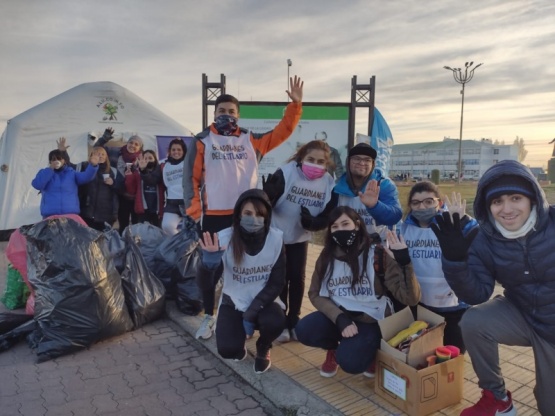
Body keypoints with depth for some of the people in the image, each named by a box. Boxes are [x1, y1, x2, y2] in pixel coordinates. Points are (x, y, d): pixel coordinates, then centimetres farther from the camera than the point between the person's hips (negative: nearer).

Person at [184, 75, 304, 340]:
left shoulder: (250, 140, 8)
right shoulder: (202, 141, 1)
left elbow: (281, 132, 9)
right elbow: (191, 177, -1)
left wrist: (295, 104, 0)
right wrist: (194, 211, -9)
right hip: (213, 216, -2)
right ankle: (209, 317, 24)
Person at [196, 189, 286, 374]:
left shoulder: (276, 238, -16)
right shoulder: (224, 238, -19)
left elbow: (277, 283, -10)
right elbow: (204, 283, -20)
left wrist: (252, 313, -19)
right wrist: (209, 263, -42)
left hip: (263, 302, 1)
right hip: (233, 303, 0)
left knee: (275, 322, -31)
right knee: (228, 350, -23)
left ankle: (263, 349, 7)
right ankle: (239, 344, 18)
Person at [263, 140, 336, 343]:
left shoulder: (329, 183, -9)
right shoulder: (286, 172, -21)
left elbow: (328, 215, -7)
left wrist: (312, 222, -27)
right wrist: (267, 193, -47)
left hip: (300, 237, 3)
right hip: (276, 234, -3)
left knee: (297, 278, 7)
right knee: (280, 278, 3)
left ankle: (293, 321, 24)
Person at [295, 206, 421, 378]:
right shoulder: (327, 257, -3)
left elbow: (411, 298, -20)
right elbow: (315, 294, -2)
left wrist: (405, 263, -36)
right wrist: (340, 318, -18)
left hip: (371, 320, -3)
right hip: (339, 315, 4)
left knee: (349, 362, -28)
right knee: (304, 330, -24)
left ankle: (369, 349, 9)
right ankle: (334, 348, 11)